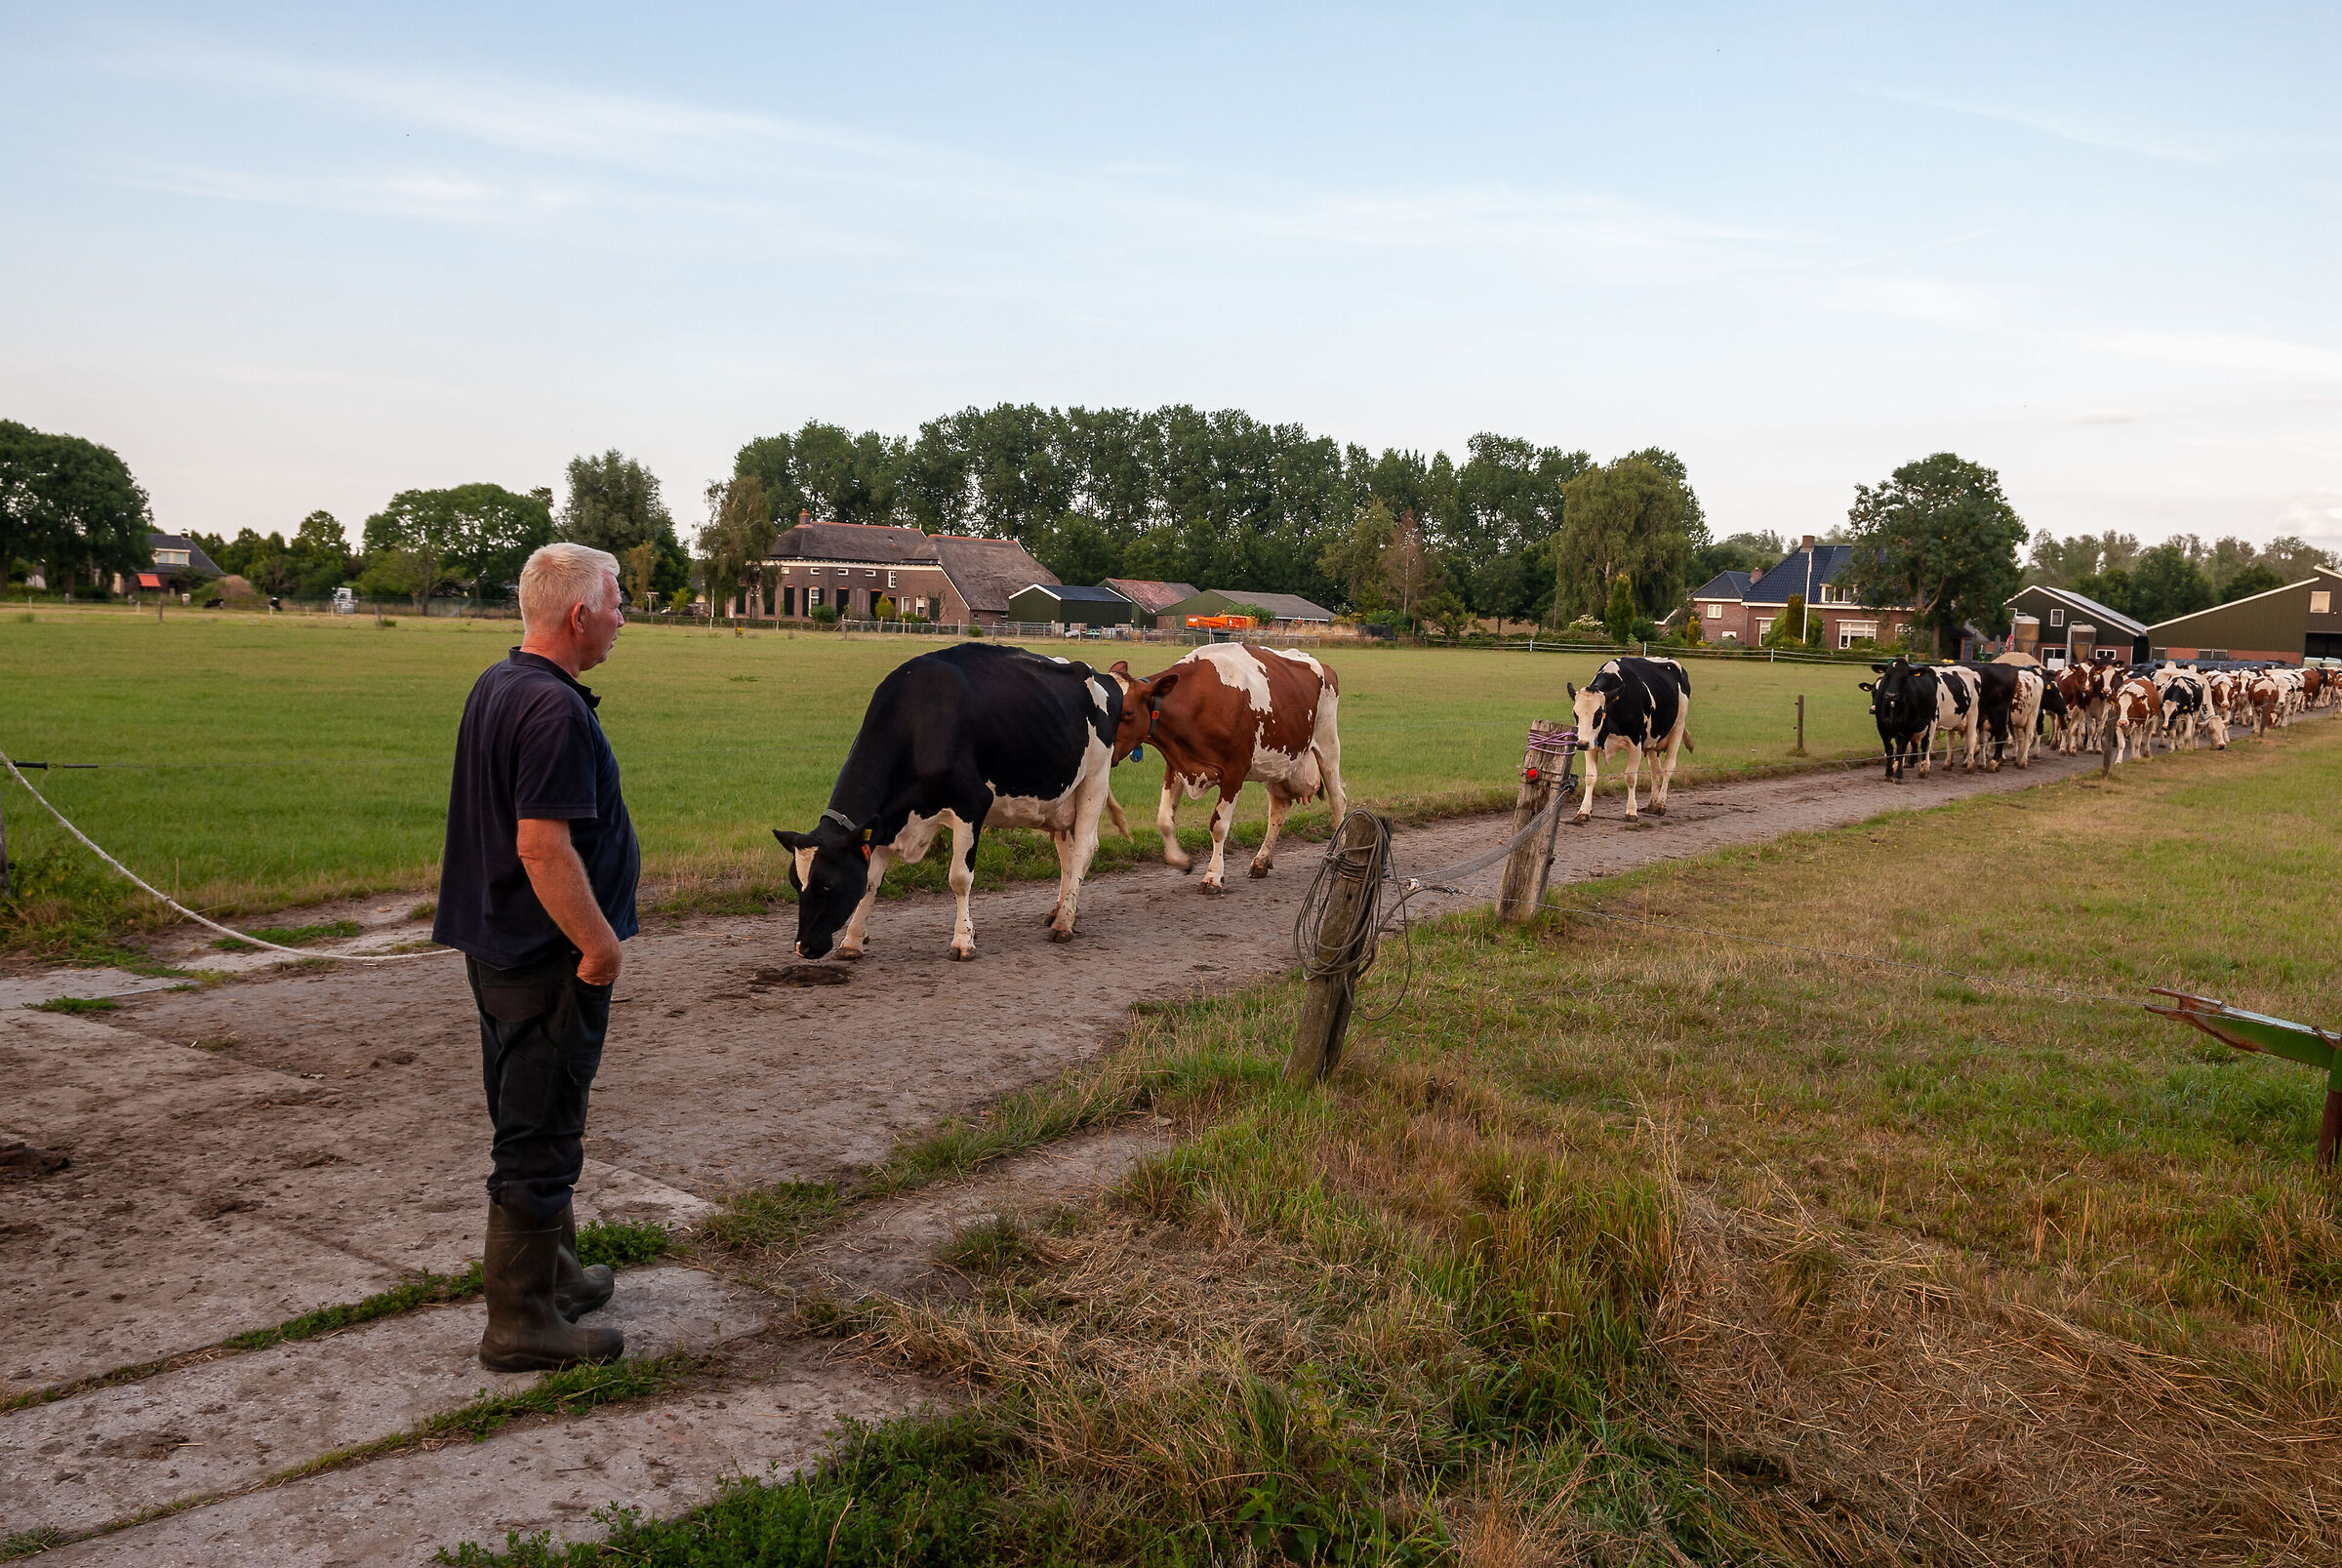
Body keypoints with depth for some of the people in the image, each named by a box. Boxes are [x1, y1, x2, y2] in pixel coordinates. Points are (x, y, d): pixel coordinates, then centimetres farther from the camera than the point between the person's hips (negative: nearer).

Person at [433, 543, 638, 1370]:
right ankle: (521, 1321, 9)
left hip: (501, 945, 10)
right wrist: (600, 944, -19)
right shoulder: (554, 710, -23)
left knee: (534, 1123, 21)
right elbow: (543, 846, -28)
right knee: (539, 1138, -1)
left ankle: (554, 1271, 36)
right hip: (547, 958, -10)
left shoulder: (494, 685, 10)